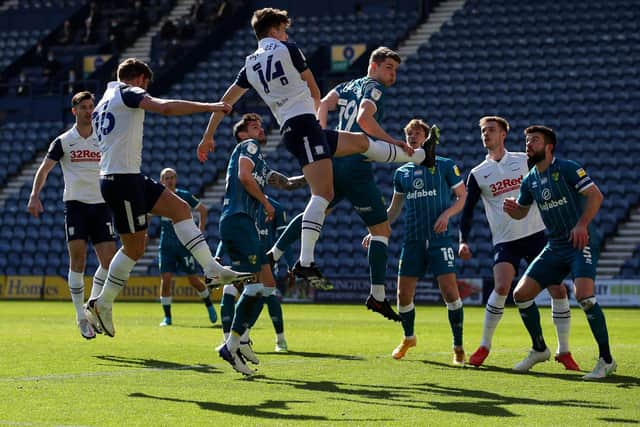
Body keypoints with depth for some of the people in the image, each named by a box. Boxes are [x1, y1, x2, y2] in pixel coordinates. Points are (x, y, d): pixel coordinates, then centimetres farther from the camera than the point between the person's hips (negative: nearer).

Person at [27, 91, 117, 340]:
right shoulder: (63, 141, 3)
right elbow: (44, 169, 0)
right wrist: (35, 196, -13)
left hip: (101, 205, 3)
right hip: (75, 204, -3)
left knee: (109, 260, -7)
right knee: (78, 259, -9)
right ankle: (81, 317, -1)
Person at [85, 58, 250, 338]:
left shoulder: (103, 103, 23)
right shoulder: (128, 92, -6)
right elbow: (165, 107, -23)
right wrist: (211, 107, -20)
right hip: (122, 179, -10)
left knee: (180, 208, 6)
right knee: (135, 248, -3)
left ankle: (212, 269, -2)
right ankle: (102, 304, 6)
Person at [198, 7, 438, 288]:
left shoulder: (250, 65, 17)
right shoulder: (288, 49, 1)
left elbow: (226, 101, 17)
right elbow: (315, 92, 9)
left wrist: (208, 136, 25)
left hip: (289, 131, 8)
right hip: (305, 122, -8)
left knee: (361, 142, 25)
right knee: (323, 194, -18)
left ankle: (419, 156, 43)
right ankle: (305, 262, -30)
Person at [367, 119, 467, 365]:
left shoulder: (445, 166, 3)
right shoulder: (402, 173, 14)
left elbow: (462, 197, 4)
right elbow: (394, 208, 22)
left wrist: (447, 214, -13)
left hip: (439, 239, -4)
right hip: (412, 240, 4)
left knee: (450, 291, -13)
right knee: (404, 294, 2)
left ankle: (458, 346, -2)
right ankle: (408, 338, 28)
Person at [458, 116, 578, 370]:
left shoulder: (524, 161, 5)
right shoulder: (478, 174, 6)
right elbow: (468, 209, 7)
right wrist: (464, 241, -5)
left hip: (536, 234, 1)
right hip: (505, 241, -1)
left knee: (558, 290, -6)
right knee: (501, 287, -22)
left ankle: (564, 351, 7)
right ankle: (484, 347, -6)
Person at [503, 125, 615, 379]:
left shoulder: (567, 168, -9)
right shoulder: (530, 181, 11)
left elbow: (596, 196, -14)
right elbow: (521, 212, 23)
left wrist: (582, 224, -26)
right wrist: (511, 209, 0)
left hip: (581, 243, -7)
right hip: (555, 247, 7)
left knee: (584, 295, -27)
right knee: (521, 294, 1)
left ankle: (606, 360, -16)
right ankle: (539, 350, 22)